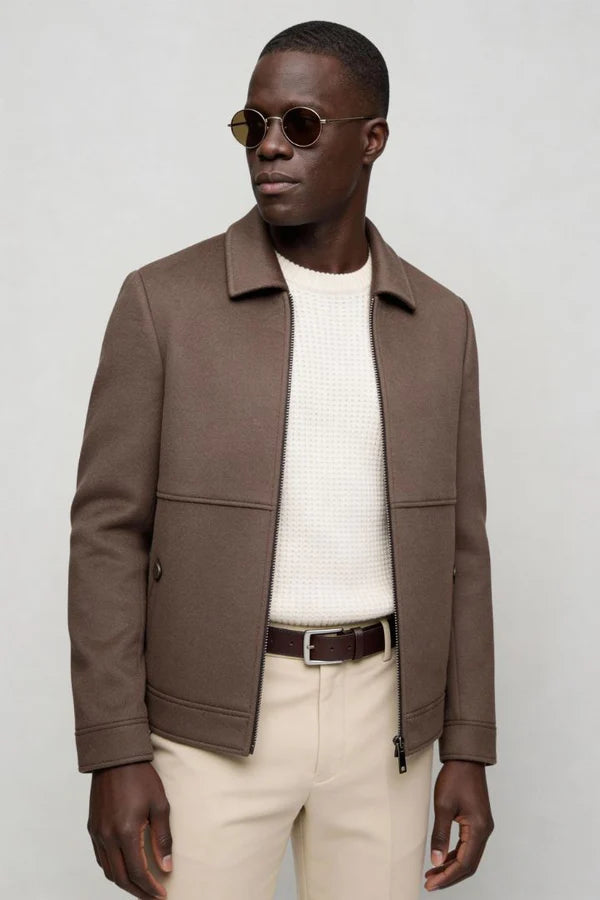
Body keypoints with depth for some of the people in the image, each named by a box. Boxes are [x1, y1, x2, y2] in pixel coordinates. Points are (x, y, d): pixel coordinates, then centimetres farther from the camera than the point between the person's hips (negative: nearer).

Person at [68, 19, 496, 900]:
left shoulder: (440, 322, 3)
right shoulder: (164, 300, -6)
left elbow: (456, 545, 6)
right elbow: (109, 532, -7)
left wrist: (467, 751, 4)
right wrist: (115, 755, -11)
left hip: (382, 715, 3)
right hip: (214, 719, -2)